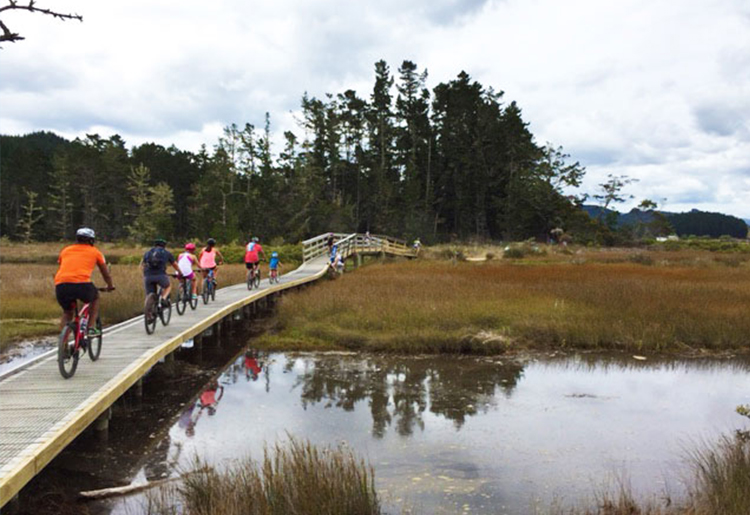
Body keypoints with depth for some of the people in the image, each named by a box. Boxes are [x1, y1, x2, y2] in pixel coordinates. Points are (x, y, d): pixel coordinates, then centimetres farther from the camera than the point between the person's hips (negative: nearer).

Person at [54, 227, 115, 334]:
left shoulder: (65, 250, 28)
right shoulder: (94, 251, 22)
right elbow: (106, 274, 30)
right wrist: (110, 286, 49)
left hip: (61, 286, 3)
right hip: (82, 284, -3)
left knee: (67, 312, 26)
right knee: (95, 297, 30)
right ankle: (91, 327, 22)